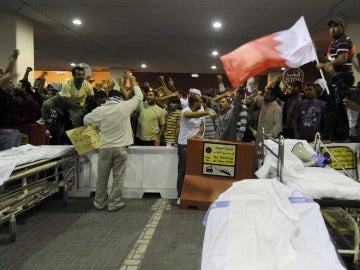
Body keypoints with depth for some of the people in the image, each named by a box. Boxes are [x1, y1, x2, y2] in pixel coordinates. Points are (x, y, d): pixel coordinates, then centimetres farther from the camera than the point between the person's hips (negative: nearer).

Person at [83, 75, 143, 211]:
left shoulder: (100, 110, -3)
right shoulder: (125, 107, -6)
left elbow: (85, 120, 12)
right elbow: (139, 97, 9)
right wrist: (134, 82, 22)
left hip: (105, 148, 1)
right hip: (121, 147, -1)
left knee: (102, 177, 13)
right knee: (118, 177, 7)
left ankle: (100, 202, 23)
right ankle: (114, 203, 12)